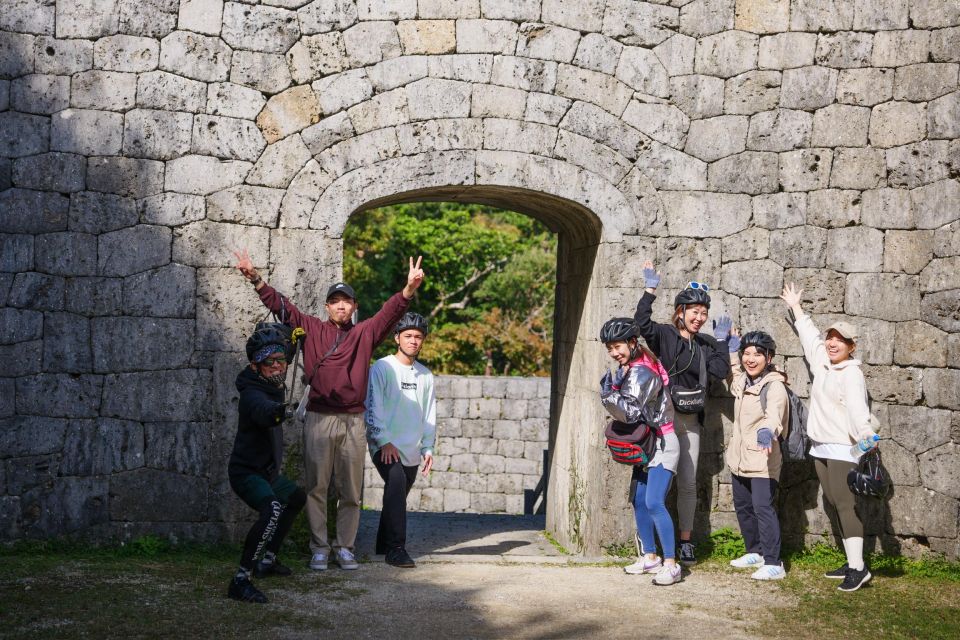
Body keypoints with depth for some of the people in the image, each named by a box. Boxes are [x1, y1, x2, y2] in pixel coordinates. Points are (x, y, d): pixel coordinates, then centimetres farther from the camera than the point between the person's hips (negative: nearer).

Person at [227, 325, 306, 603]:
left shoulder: (273, 386, 3)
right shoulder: (253, 393, -26)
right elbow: (263, 411, -51)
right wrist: (278, 411, -74)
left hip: (267, 470, 10)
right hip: (247, 472, -10)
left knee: (296, 498, 30)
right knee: (273, 511, -34)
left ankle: (267, 560, 37)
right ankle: (240, 581, -31)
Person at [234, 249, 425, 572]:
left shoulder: (365, 333, 7)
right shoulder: (312, 328, 8)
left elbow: (390, 312, -7)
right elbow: (281, 306, 4)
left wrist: (408, 290, -25)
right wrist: (256, 279, -6)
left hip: (353, 421, 1)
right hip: (319, 419, 0)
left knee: (350, 491, 7)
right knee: (316, 487, 3)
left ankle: (344, 547, 17)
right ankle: (320, 548, 11)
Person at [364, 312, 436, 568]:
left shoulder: (425, 375, 13)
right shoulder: (382, 368, -2)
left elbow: (429, 414, 16)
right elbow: (373, 407, -7)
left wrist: (428, 447, 8)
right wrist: (384, 441, -15)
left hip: (411, 450, 5)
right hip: (385, 445, -5)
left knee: (397, 494, 9)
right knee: (397, 483, -24)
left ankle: (384, 545, 25)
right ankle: (396, 548, -25)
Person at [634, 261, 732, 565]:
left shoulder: (707, 344, 13)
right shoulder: (663, 335, -3)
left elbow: (720, 372, 2)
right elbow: (641, 324, -21)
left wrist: (721, 341, 5)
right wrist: (650, 291, -20)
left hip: (691, 421, 5)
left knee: (688, 483, 9)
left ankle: (686, 541, 18)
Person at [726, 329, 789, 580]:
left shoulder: (775, 387, -16)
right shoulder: (742, 381, 8)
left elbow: (774, 417, -35)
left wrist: (766, 432, -55)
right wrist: (731, 347, 33)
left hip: (762, 460, -9)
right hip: (739, 457, 9)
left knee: (763, 507, -16)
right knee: (742, 506, 17)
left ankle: (773, 563, -13)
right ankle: (755, 552, 32)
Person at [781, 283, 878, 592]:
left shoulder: (852, 373, -12)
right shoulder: (821, 362, 11)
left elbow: (857, 407, -27)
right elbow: (809, 335, 28)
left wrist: (865, 434, -45)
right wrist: (795, 307, 40)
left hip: (842, 448, -8)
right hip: (820, 448, 8)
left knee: (845, 503, -13)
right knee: (836, 504, 7)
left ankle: (858, 568, -15)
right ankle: (852, 562, 10)